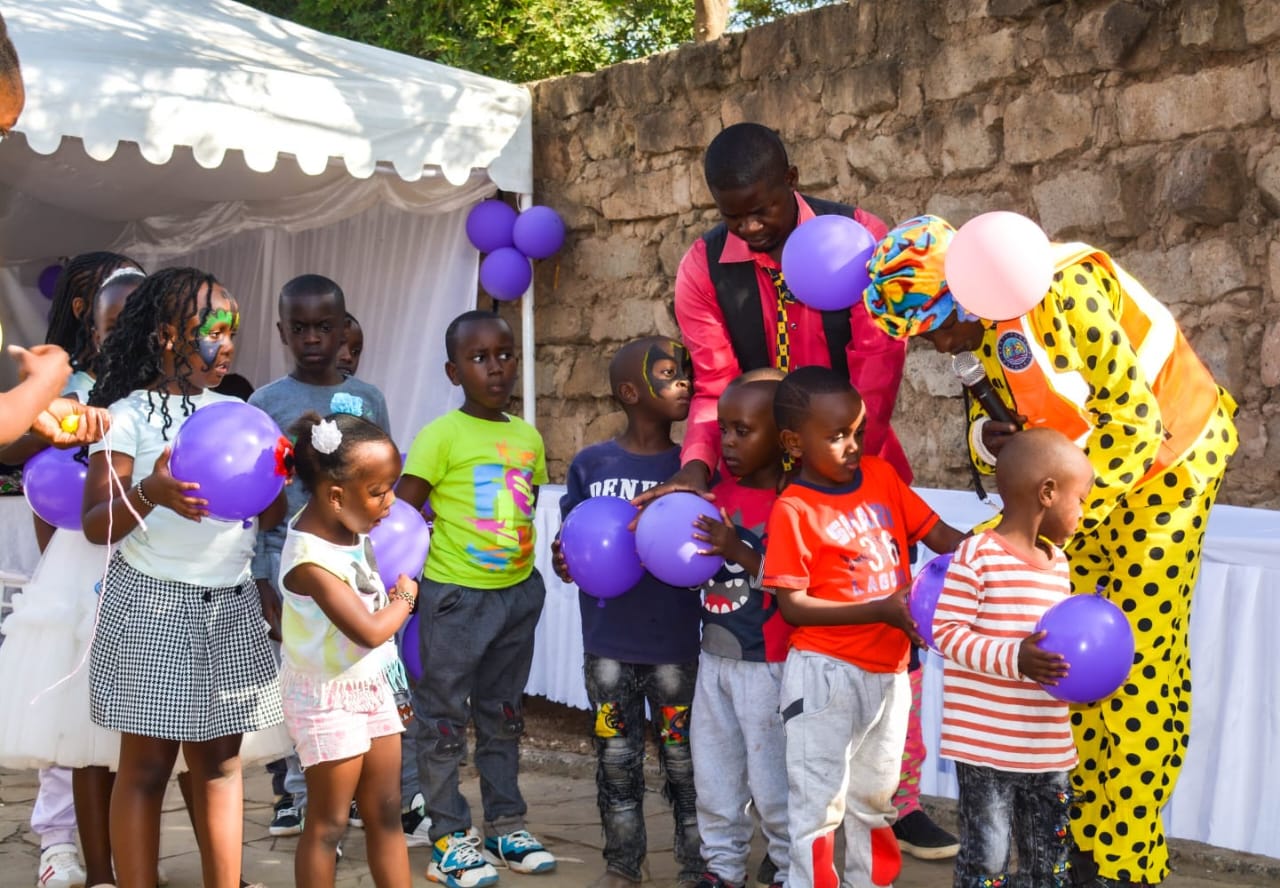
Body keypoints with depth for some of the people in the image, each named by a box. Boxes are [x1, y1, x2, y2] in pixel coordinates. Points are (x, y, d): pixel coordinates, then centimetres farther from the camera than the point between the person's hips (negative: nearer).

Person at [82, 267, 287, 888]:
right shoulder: (130, 415, -6)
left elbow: (271, 515, 9)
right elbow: (97, 525, -12)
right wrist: (150, 494, -30)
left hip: (231, 604, 5)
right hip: (154, 604, -5)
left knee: (219, 759, 9)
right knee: (147, 765, 2)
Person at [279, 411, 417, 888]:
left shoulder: (346, 523, -3)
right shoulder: (311, 560, -28)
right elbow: (370, 630, -27)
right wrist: (405, 598, -9)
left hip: (372, 686, 8)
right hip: (328, 698, -8)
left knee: (386, 813, 13)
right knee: (328, 823, 4)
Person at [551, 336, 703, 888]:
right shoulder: (590, 464, 0)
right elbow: (570, 540, 8)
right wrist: (563, 562, -13)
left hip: (676, 645, -1)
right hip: (607, 644, 1)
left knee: (684, 759, 7)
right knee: (616, 759, 12)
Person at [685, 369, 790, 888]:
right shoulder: (717, 490, 4)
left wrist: (740, 552, -30)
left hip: (767, 664, -6)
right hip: (714, 657, 7)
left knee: (772, 781, 6)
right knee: (714, 774, 15)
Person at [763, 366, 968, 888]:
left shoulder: (881, 476, 2)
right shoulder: (793, 511, -14)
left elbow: (939, 535, 1)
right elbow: (792, 605, -17)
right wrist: (882, 610, -23)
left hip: (888, 670, 6)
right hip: (826, 673, -6)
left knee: (873, 800, 21)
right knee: (819, 803, 4)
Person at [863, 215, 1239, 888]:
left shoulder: (1062, 291, -29)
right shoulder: (982, 326, -4)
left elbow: (1134, 419, -27)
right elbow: (997, 414, 5)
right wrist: (985, 438, -20)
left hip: (1161, 466, -7)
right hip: (1084, 490, 7)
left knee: (1140, 664, -7)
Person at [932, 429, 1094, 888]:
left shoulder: (1057, 562, 12)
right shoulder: (977, 556, -14)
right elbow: (946, 632, -18)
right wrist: (1013, 658, -28)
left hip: (1049, 748, 8)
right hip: (986, 746, -7)